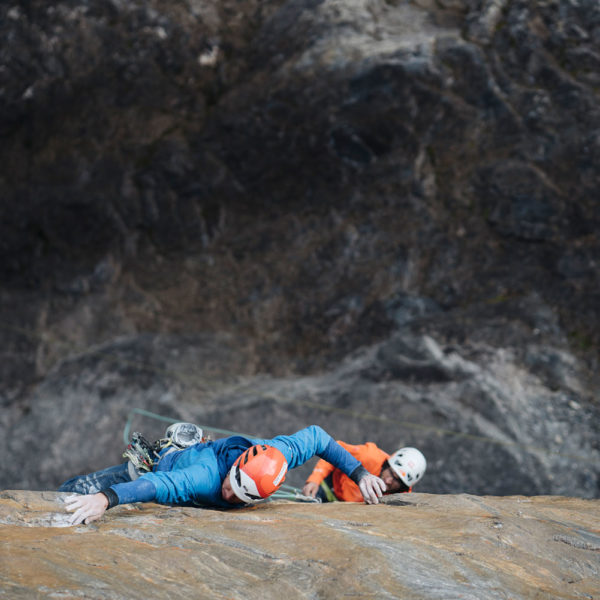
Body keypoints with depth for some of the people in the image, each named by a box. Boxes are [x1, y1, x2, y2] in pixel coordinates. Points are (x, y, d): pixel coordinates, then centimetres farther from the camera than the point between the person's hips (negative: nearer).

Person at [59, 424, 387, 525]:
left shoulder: (275, 455, -36)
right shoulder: (207, 477, -50)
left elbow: (315, 436, -20)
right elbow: (157, 485, -67)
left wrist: (360, 474, -25)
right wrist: (106, 499, -85)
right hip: (156, 469, -5)